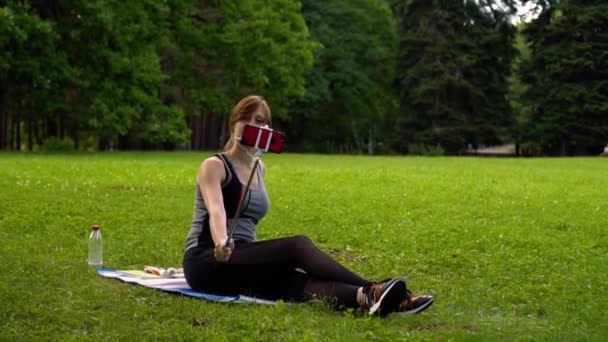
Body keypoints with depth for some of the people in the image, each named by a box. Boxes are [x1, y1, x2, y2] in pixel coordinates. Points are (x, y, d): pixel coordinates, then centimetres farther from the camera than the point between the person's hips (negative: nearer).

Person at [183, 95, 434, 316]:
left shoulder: (259, 168, 16)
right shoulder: (214, 166, -5)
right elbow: (216, 211, -26)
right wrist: (221, 244, -44)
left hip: (243, 262, 6)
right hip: (207, 262, -5)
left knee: (297, 284, -28)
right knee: (298, 245, -30)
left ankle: (365, 300, -56)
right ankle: (370, 291, -45)